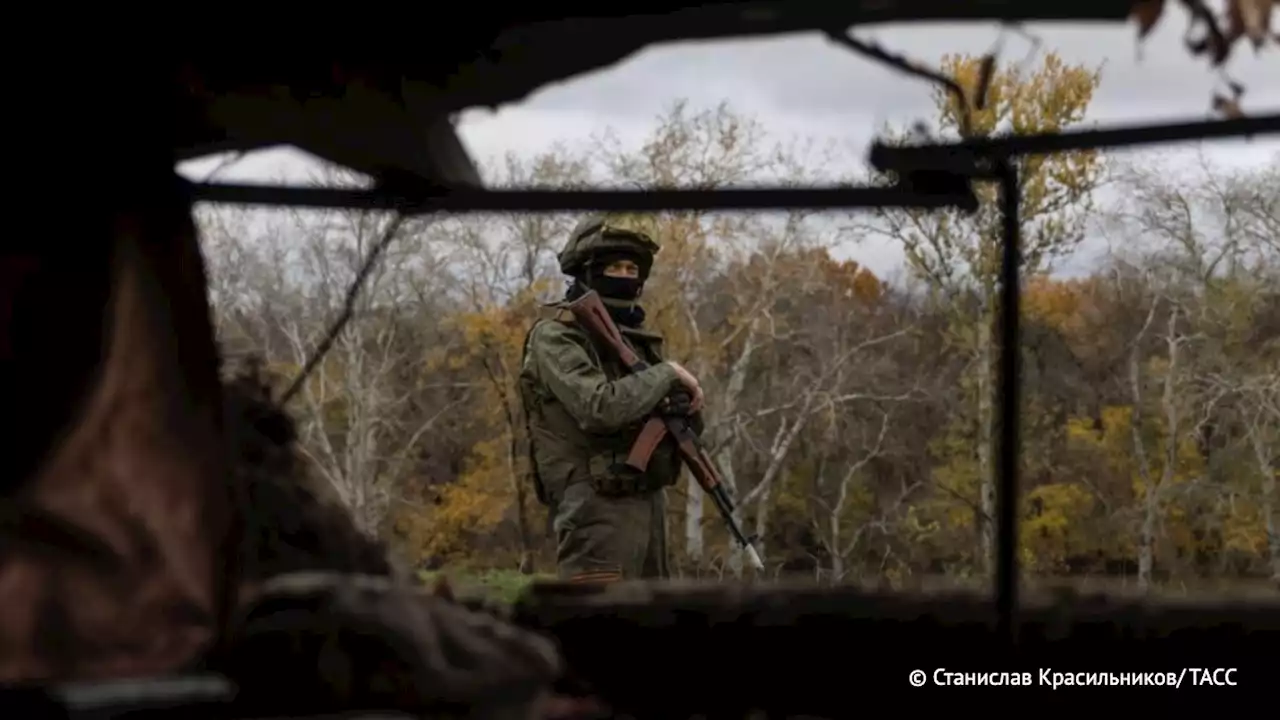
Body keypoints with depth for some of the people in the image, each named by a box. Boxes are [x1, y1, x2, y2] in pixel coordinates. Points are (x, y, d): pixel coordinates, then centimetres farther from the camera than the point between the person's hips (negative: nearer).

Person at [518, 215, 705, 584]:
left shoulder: (635, 337, 17)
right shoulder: (556, 336, -7)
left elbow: (685, 428, 18)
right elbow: (600, 408, -23)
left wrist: (685, 407, -5)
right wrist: (667, 373, -12)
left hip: (648, 505, 9)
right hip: (596, 510, -9)